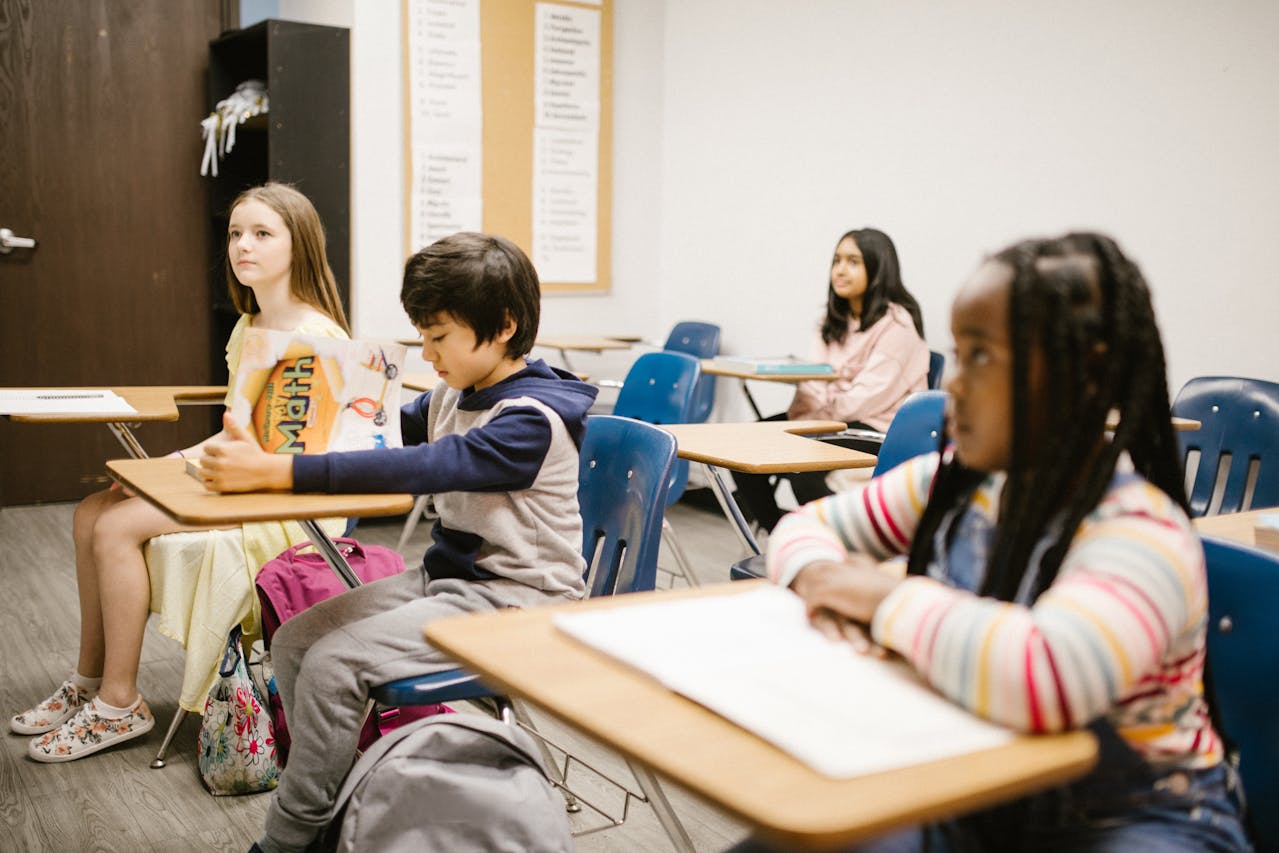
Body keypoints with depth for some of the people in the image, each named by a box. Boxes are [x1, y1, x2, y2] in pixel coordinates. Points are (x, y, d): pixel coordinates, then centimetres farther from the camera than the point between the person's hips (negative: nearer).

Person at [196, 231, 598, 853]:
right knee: (294, 642, -2)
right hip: (445, 576, 9)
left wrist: (274, 472, -39)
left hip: (516, 599, -9)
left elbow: (423, 467, -33)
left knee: (334, 663, -20)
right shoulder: (450, 397, 6)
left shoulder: (534, 418, -22)